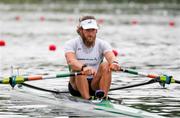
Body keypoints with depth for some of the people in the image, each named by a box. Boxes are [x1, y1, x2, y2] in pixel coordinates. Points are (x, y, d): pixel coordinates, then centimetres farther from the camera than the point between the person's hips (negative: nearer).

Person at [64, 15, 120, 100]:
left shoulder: (102, 44, 2)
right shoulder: (71, 44, -4)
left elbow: (110, 56, -20)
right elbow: (71, 61, -25)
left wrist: (114, 63, -46)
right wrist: (83, 67, -48)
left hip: (95, 85, 2)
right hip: (77, 86, -1)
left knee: (106, 65, -23)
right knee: (78, 68, -30)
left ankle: (103, 98, -41)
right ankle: (88, 99, -47)